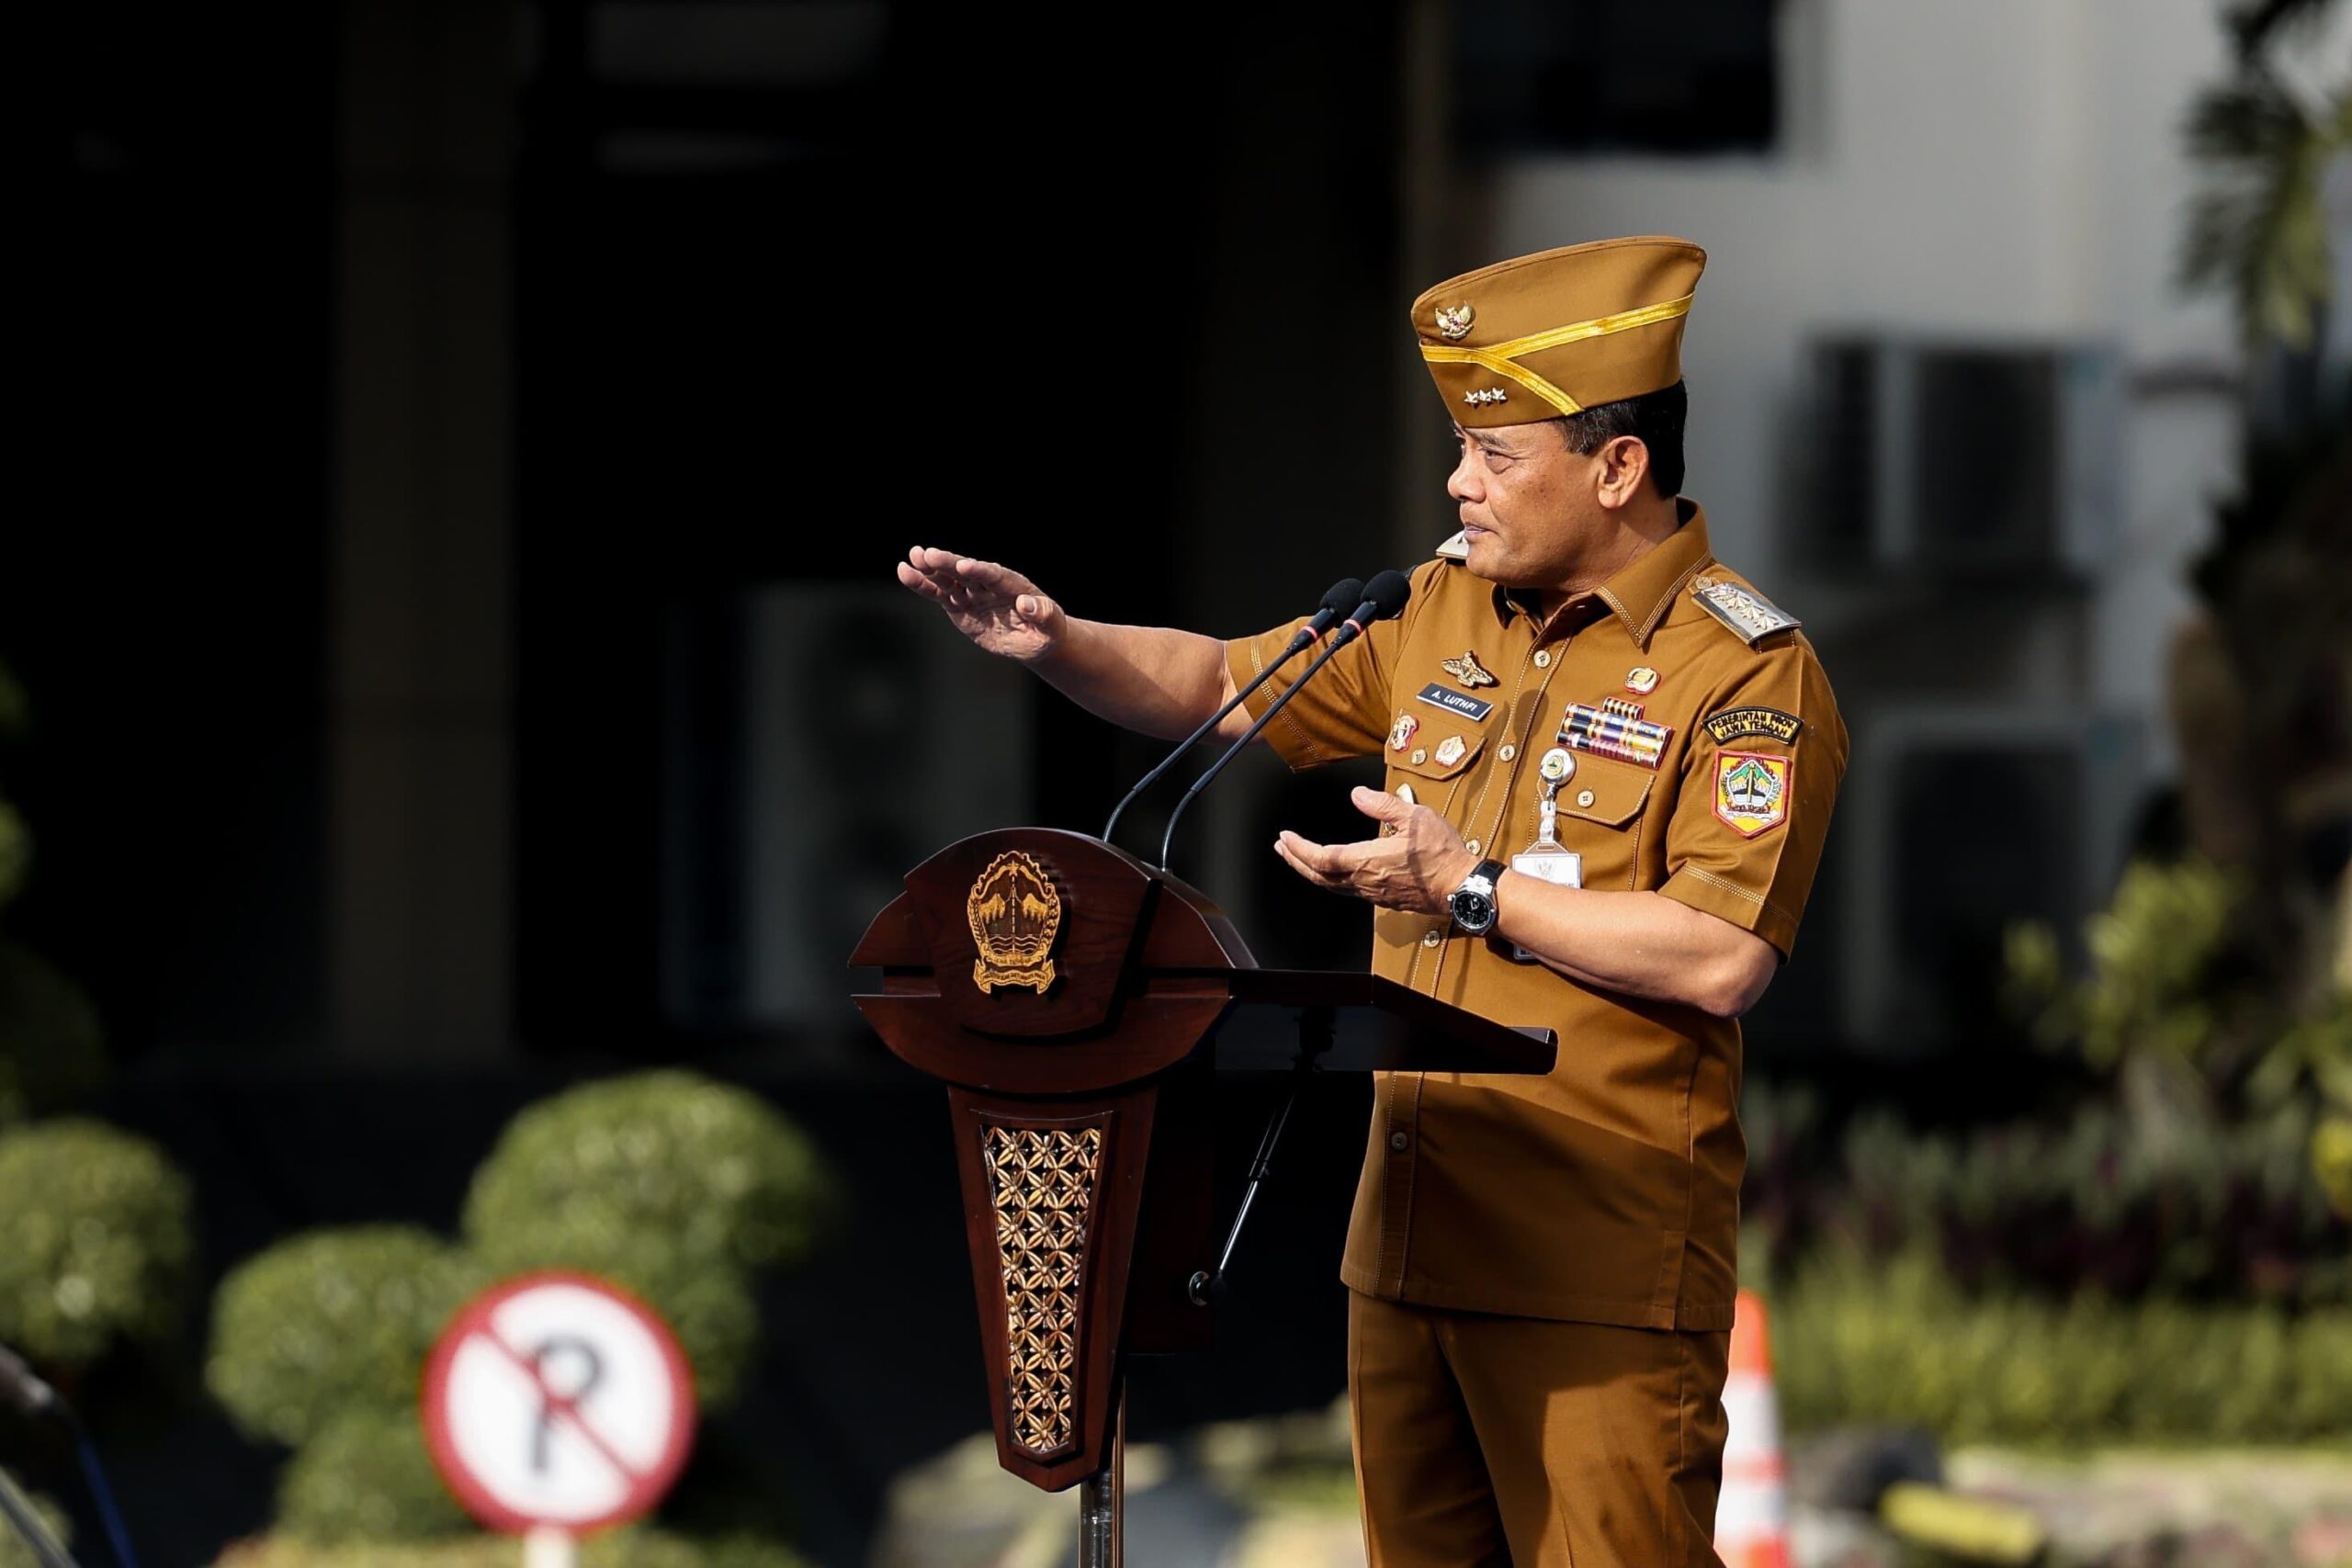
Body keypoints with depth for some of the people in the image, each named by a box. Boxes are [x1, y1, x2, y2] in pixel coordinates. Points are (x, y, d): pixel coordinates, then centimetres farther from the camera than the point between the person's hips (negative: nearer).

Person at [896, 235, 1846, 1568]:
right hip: (1412, 1231, 8)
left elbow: (1722, 959, -20)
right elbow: (1219, 687, 23)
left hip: (1601, 1262, -8)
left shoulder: (1749, 671, -10)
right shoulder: (1441, 612, 13)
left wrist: (1471, 890, -16)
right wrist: (1057, 644, 4)